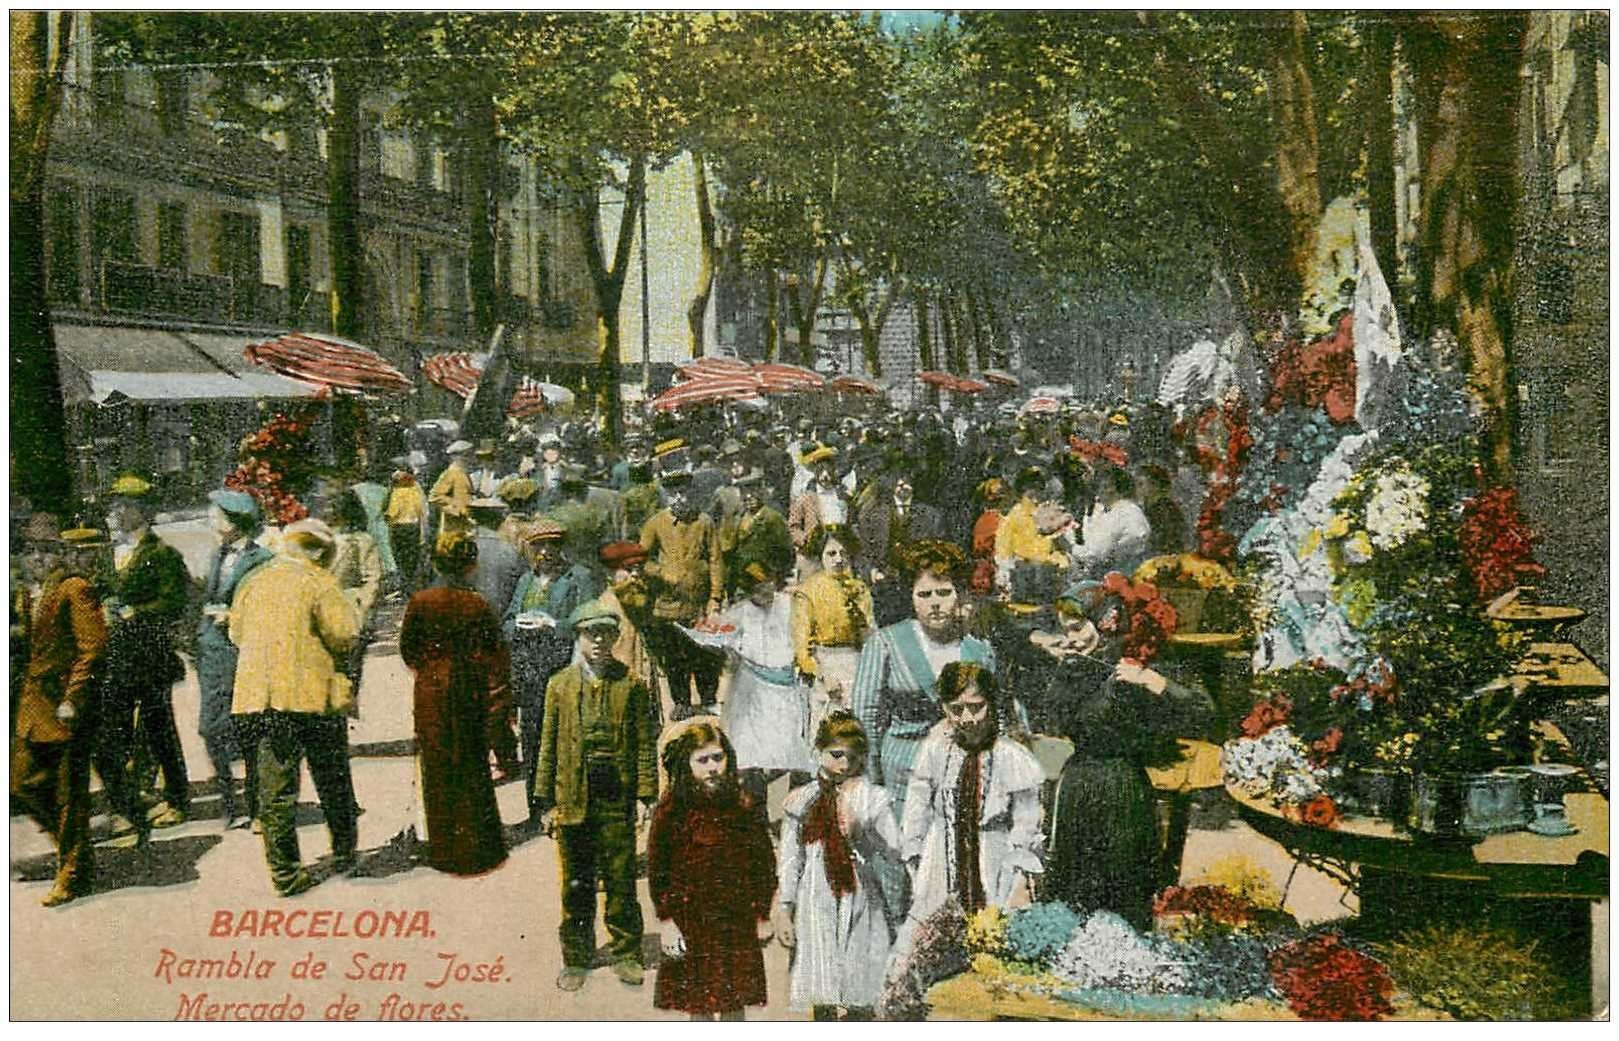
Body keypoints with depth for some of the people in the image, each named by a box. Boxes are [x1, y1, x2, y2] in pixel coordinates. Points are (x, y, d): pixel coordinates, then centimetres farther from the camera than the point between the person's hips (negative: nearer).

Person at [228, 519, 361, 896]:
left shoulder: (253, 582, 11)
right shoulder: (318, 582, -7)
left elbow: (237, 632, 18)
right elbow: (346, 633, -13)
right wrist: (335, 656, 7)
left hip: (260, 695, 4)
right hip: (313, 694, -4)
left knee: (275, 787, 6)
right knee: (332, 780, 13)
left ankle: (285, 873, 7)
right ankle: (344, 853, 25)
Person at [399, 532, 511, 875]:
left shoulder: (420, 602, -8)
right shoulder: (478, 606, -11)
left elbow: (407, 648, 2)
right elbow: (495, 656, -9)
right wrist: (498, 702, -1)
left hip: (431, 692, 1)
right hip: (469, 693, -1)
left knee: (437, 772, 12)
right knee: (473, 770, 11)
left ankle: (444, 851, 18)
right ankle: (476, 850, 16)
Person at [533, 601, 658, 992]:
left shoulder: (631, 685, 4)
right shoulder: (560, 684, 8)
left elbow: (645, 744, 3)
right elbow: (548, 744, 8)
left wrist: (647, 794, -5)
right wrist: (545, 800, 4)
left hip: (617, 798, -1)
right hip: (572, 798, 1)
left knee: (620, 879, 3)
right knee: (575, 883, 8)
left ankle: (626, 955, 16)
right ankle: (576, 959, 18)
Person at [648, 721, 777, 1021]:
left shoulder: (744, 806, 3)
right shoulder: (671, 810, -5)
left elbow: (764, 865, 9)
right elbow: (657, 872, -3)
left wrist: (762, 915, 6)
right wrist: (667, 921, -7)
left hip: (738, 925, 2)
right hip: (691, 925, -2)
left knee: (735, 1008, 7)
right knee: (699, 1009, 3)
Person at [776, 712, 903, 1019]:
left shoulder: (874, 798, 3)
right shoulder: (801, 801, 7)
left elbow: (894, 859, -1)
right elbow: (790, 861, 9)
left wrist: (860, 835, -16)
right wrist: (783, 911, 4)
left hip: (861, 907, -1)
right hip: (816, 909, 1)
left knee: (858, 1006, -4)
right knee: (822, 1002, 2)